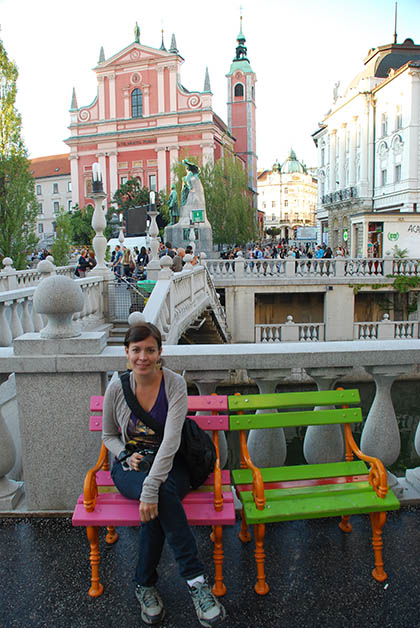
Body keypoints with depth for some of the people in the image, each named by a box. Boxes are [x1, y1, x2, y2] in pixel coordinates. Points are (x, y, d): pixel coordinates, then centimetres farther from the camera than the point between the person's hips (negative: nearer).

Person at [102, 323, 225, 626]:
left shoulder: (175, 384, -15)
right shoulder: (117, 388, -6)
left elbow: (171, 440, -26)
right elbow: (108, 435, 10)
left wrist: (151, 487, -36)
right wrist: (127, 455, -11)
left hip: (170, 465, -1)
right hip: (131, 467, 1)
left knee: (157, 500, -34)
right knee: (161, 497, -32)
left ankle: (145, 584, -15)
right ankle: (196, 579, -25)